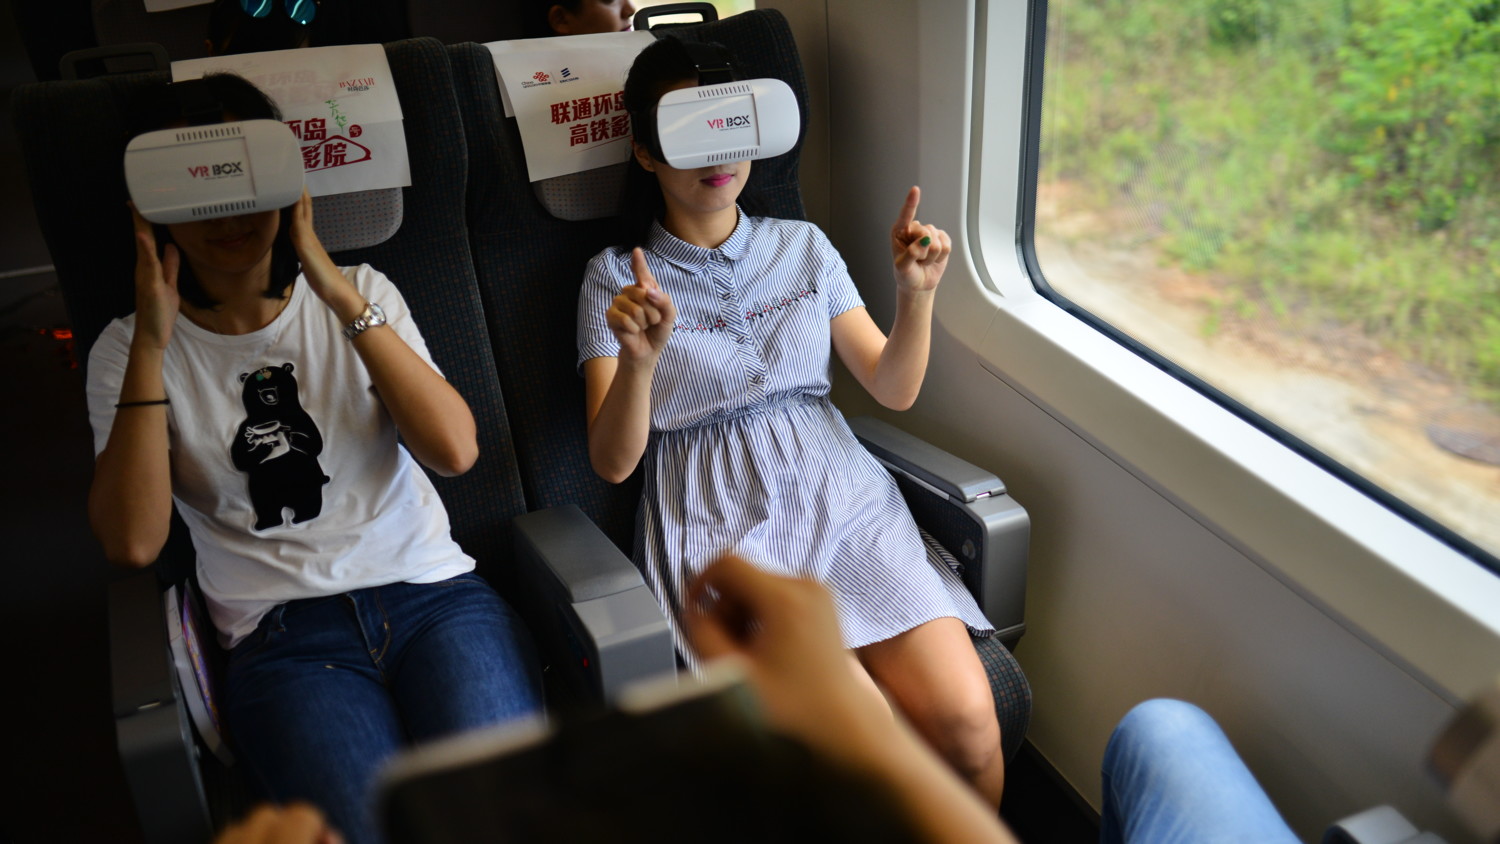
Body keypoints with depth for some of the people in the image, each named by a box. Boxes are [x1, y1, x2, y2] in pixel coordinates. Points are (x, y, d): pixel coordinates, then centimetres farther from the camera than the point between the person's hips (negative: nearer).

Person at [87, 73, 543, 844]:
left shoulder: (359, 296, 10)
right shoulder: (129, 351, 9)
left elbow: (455, 451, -5)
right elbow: (132, 542, -6)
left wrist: (345, 298, -10)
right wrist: (151, 344, -9)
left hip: (430, 591, 1)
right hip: (283, 636, -1)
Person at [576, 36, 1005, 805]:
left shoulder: (804, 247, 14)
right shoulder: (615, 278, 5)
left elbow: (894, 391, 11)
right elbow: (612, 461, -3)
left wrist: (916, 295, -8)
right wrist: (639, 360, -22)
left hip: (845, 502, 3)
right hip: (721, 530, -3)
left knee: (968, 725, -18)